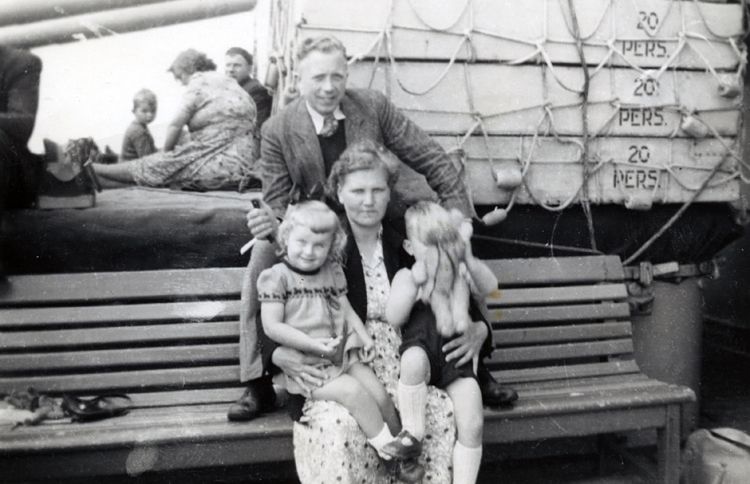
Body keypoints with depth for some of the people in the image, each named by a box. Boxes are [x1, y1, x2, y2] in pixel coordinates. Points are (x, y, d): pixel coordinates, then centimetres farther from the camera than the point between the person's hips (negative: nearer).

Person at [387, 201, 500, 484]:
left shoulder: (461, 272, 15)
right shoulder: (406, 276, 8)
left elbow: (489, 287, -4)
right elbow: (394, 318, -6)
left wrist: (469, 260, -20)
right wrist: (416, 280, -14)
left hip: (457, 355, 2)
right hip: (421, 346, -2)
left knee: (472, 425, -15)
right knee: (414, 360, -39)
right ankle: (412, 438, -23)